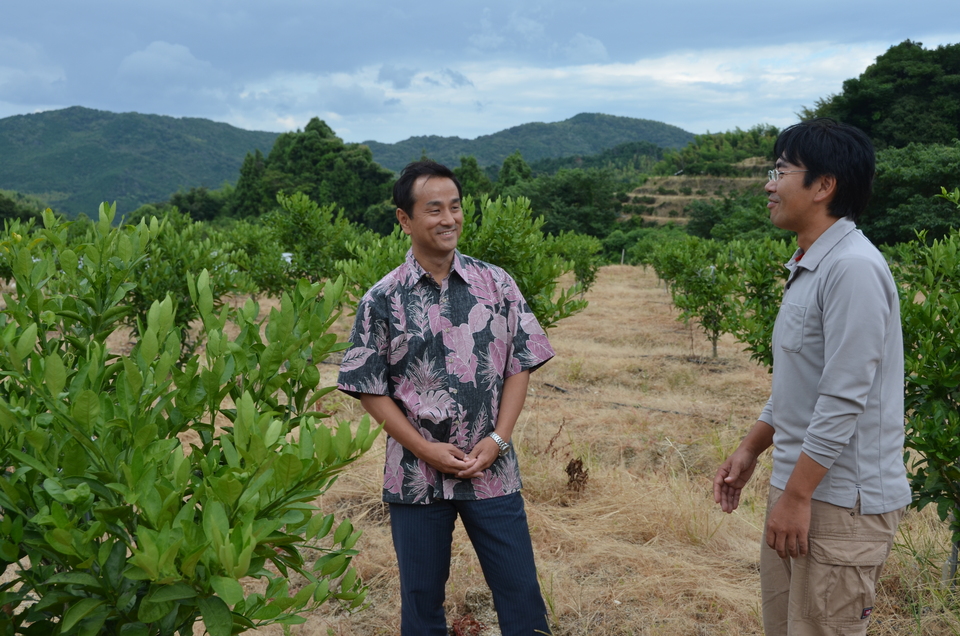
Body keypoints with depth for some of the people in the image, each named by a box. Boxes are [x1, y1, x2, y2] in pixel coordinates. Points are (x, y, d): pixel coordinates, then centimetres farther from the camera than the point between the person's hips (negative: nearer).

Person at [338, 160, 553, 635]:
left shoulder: (496, 285, 0)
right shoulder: (382, 300, -5)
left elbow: (520, 366, 3)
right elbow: (368, 388, -2)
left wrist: (497, 440, -9)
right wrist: (426, 449, -11)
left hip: (492, 471, 1)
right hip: (416, 475, -1)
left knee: (521, 594, 7)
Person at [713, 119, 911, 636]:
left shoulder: (853, 268, -19)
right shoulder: (806, 268, 12)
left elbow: (843, 399, -22)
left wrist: (797, 495, -20)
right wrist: (749, 449, 18)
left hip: (843, 501, -9)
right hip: (799, 487, 9)